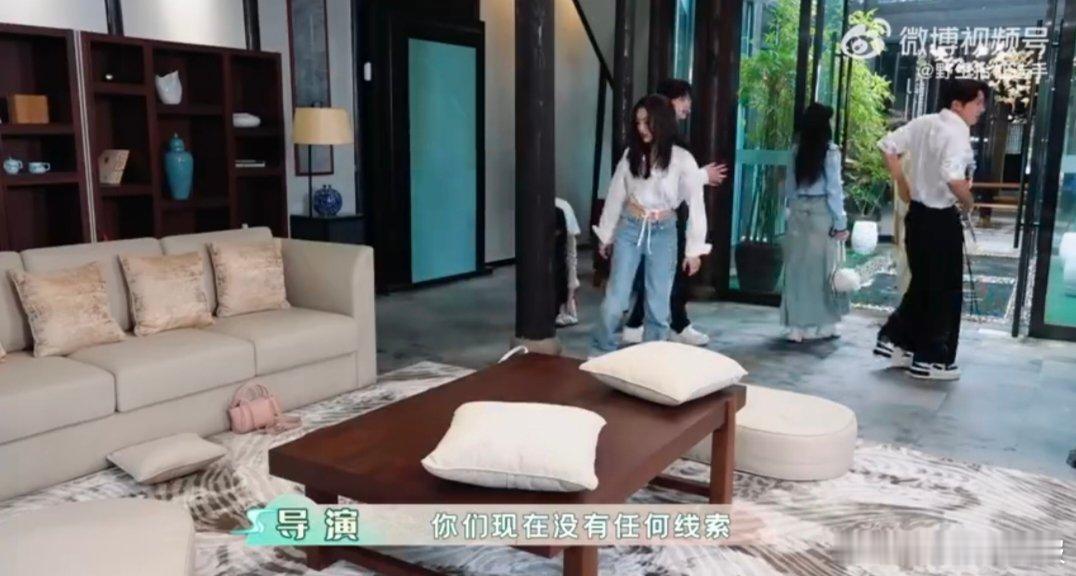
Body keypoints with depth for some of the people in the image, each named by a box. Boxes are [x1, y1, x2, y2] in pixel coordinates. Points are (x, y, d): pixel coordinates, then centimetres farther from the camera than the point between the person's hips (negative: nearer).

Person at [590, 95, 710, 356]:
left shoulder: (682, 160, -9)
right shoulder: (631, 154, 0)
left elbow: (695, 205, -5)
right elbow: (616, 195, 7)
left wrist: (694, 249, -6)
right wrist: (606, 235, 11)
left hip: (663, 233, -1)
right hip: (629, 229, 2)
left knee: (658, 303, 6)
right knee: (615, 298, 2)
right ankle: (600, 354, 17)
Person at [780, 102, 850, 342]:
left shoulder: (797, 150, 5)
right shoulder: (830, 151, -8)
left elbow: (790, 187, 7)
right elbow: (834, 189, -9)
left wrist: (795, 210, 16)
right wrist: (840, 223, -4)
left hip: (799, 213, 4)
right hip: (822, 213, -4)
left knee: (798, 269, 6)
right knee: (822, 269, 6)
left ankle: (797, 326, 8)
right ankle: (823, 325, 15)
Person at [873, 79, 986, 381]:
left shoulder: (923, 123, 6)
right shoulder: (956, 133, -18)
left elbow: (888, 145, 12)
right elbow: (953, 177, -32)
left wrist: (902, 185, 14)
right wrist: (968, 203, -13)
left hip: (917, 214, 8)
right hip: (941, 219, -8)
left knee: (922, 284, 20)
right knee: (946, 290, 5)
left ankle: (895, 340, 23)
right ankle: (930, 359, 13)